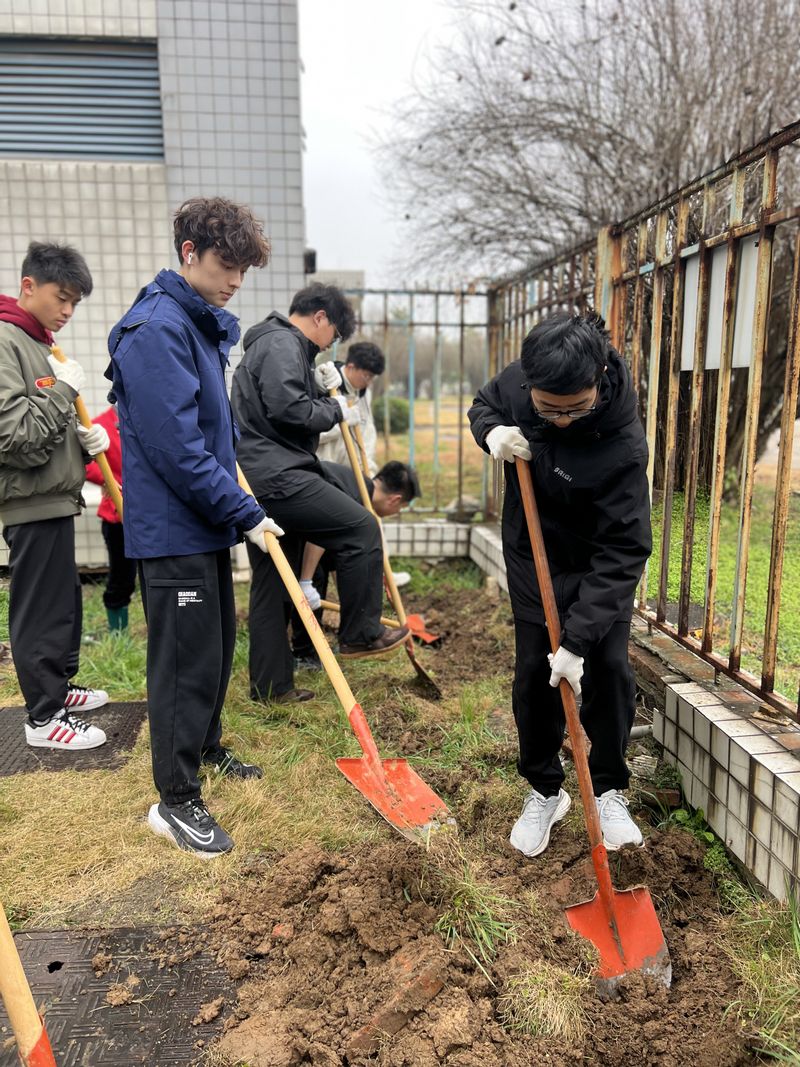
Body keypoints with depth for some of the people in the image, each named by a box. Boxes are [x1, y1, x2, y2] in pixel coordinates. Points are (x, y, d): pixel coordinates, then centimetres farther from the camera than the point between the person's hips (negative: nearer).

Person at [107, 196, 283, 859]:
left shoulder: (204, 325, 13)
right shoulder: (157, 328, -18)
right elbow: (177, 448, -24)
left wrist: (238, 503, 12)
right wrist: (246, 514, -19)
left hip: (209, 522, 10)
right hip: (173, 528, -9)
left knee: (216, 647, 20)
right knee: (186, 660, -1)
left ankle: (205, 748, 40)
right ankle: (176, 800, 14)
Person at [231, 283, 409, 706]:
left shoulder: (277, 343, 27)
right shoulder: (282, 343, -7)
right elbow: (287, 407, -22)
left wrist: (320, 389, 11)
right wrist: (335, 410, -7)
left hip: (261, 480, 11)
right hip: (277, 476, -11)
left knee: (272, 585, 12)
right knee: (361, 528, -8)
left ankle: (270, 685, 19)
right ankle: (360, 634, 3)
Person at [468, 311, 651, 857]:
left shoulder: (623, 445, -35)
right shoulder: (518, 381, -21)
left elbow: (623, 553, -33)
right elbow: (483, 405, 3)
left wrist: (578, 639, -36)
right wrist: (493, 432, -22)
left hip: (598, 566, -3)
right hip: (532, 558, 3)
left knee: (607, 668, -4)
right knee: (534, 673, 4)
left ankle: (609, 791, 21)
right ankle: (544, 792, 23)